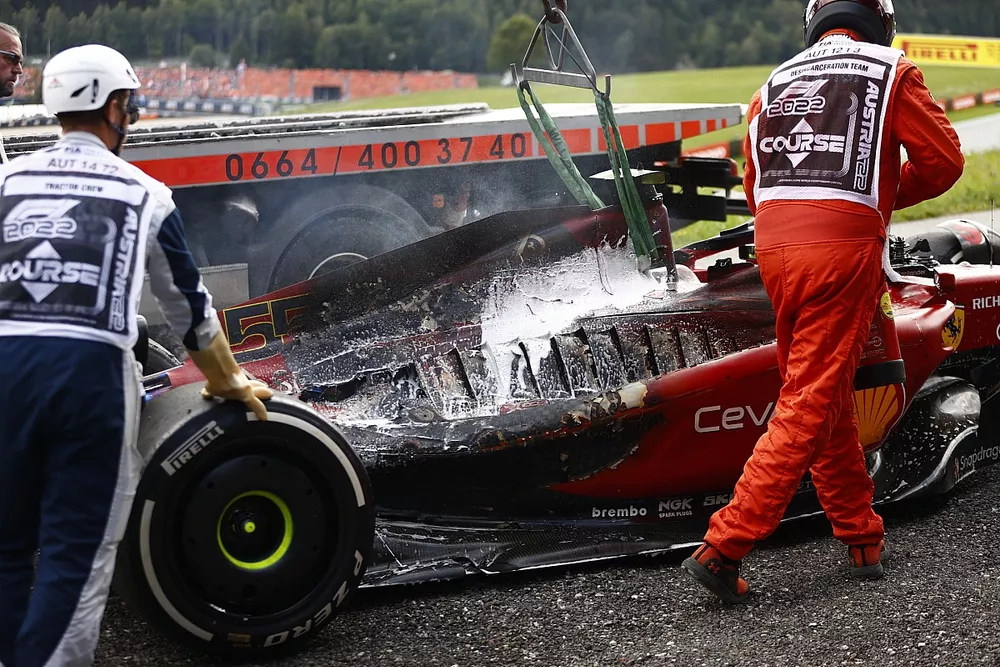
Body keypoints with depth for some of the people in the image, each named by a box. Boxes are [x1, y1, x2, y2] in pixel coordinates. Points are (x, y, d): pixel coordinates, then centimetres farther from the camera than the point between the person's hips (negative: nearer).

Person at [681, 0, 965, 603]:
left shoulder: (775, 84, 19)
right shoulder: (892, 70, 6)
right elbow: (943, 160, 5)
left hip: (774, 245, 6)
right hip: (843, 248, -5)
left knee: (828, 399, 16)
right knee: (810, 407, -4)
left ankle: (863, 539, 24)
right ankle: (724, 547, -8)